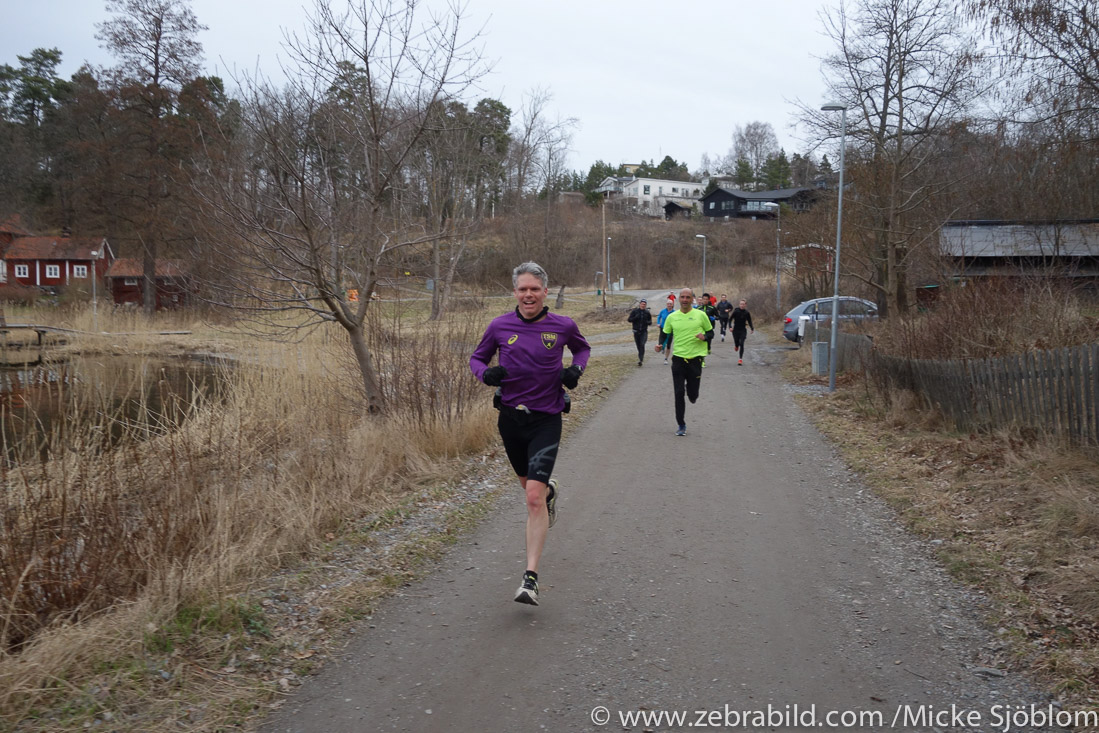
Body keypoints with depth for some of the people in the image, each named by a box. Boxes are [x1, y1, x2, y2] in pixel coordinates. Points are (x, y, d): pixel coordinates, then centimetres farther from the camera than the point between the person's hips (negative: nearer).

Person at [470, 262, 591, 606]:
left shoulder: (563, 326, -4)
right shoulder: (500, 326, -2)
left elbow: (582, 347, 17)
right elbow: (477, 358, 10)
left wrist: (576, 370, -3)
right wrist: (486, 373, -12)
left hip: (546, 420, -3)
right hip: (510, 416, 3)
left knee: (534, 497, -14)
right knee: (529, 483, 22)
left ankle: (531, 578, -10)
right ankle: (551, 489, 62)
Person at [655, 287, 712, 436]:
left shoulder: (700, 315, 0)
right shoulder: (672, 317, 5)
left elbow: (710, 331, 9)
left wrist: (704, 337, -14)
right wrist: (660, 345, -8)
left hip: (695, 358, -1)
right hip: (678, 358, 1)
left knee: (693, 394, 1)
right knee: (679, 393, -3)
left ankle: (691, 394, 41)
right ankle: (681, 425, 9)